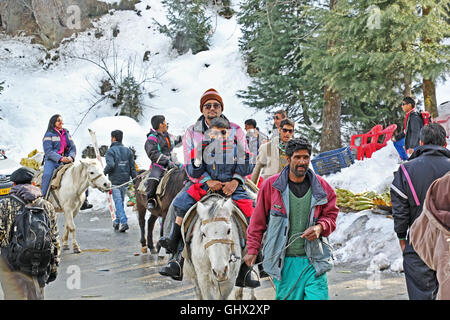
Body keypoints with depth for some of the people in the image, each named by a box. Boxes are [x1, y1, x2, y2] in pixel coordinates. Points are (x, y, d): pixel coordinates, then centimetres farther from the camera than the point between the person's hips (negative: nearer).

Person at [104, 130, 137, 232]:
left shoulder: (110, 151, -8)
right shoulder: (128, 151, 9)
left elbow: (110, 165, -22)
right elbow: (132, 167, 7)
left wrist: (105, 171, -2)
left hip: (115, 180, -5)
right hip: (125, 180, 6)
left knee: (118, 201, -6)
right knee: (121, 201, 17)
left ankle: (124, 222, -17)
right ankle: (117, 221, 26)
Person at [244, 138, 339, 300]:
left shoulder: (321, 187, 4)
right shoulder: (271, 185, -1)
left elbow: (330, 215, 14)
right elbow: (258, 220, 7)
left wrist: (320, 227, -8)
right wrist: (252, 250, 7)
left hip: (313, 261, 1)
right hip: (284, 262, -1)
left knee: (318, 296, -8)